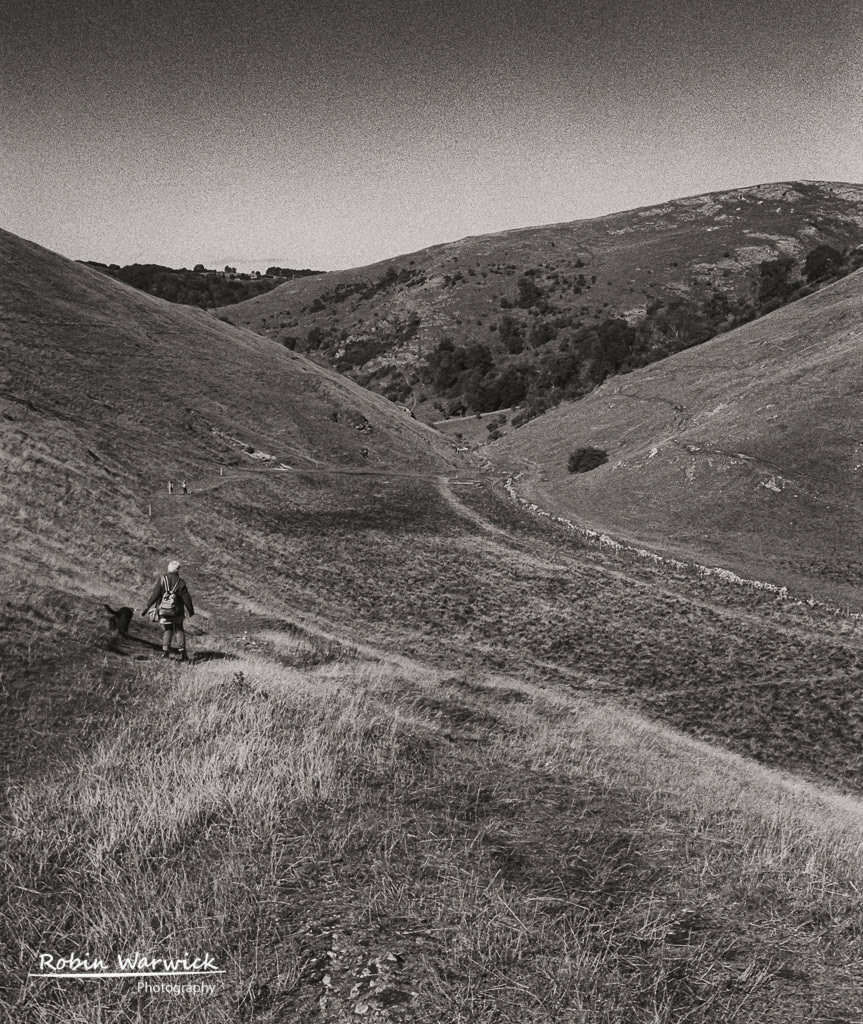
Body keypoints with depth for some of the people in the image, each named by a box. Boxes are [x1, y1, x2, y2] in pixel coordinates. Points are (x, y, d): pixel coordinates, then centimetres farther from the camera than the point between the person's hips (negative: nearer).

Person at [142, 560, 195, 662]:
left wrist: (147, 607, -2)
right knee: (179, 630, 13)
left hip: (163, 612, 1)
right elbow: (186, 598, -4)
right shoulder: (181, 582, -7)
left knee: (167, 630, 16)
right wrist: (191, 610, 7)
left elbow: (154, 595, -9)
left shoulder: (161, 580, -5)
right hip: (177, 612, -1)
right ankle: (182, 652, 1)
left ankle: (166, 650, 0)